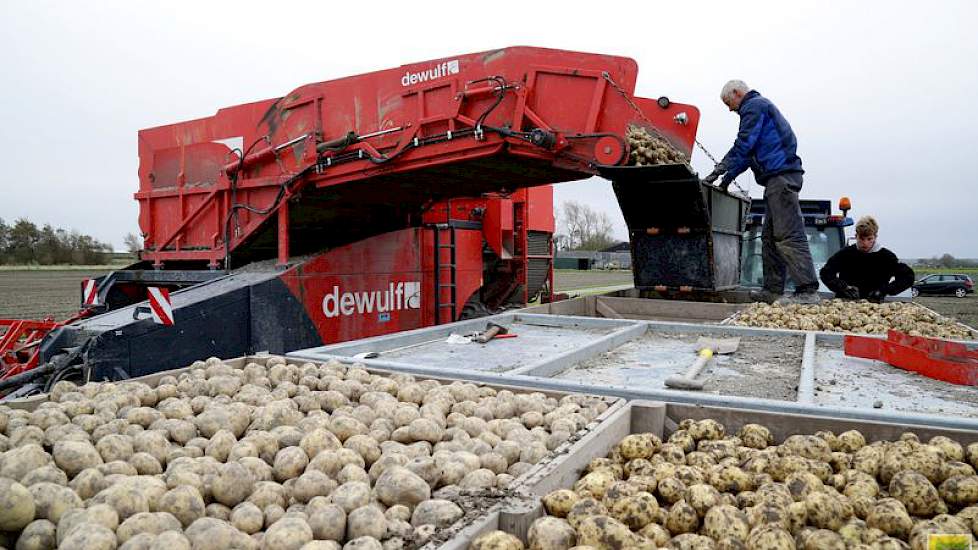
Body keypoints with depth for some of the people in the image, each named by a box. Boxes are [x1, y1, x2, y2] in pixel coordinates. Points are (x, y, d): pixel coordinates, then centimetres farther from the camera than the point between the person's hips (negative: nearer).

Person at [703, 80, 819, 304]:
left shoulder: (754, 105, -2)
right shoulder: (761, 105, 29)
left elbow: (743, 145, -13)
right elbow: (751, 152, 28)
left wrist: (720, 171, -10)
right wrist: (729, 177, 21)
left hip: (780, 175, -11)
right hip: (779, 177, 11)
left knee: (788, 235, -14)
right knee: (770, 236, 8)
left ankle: (808, 291, -17)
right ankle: (773, 290, 9)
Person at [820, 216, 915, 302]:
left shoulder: (886, 256, 5)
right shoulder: (845, 254, 4)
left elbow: (908, 276, 5)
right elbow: (825, 273, 4)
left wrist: (885, 290, -9)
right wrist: (843, 287, -12)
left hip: (874, 303, -1)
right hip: (844, 303, 1)